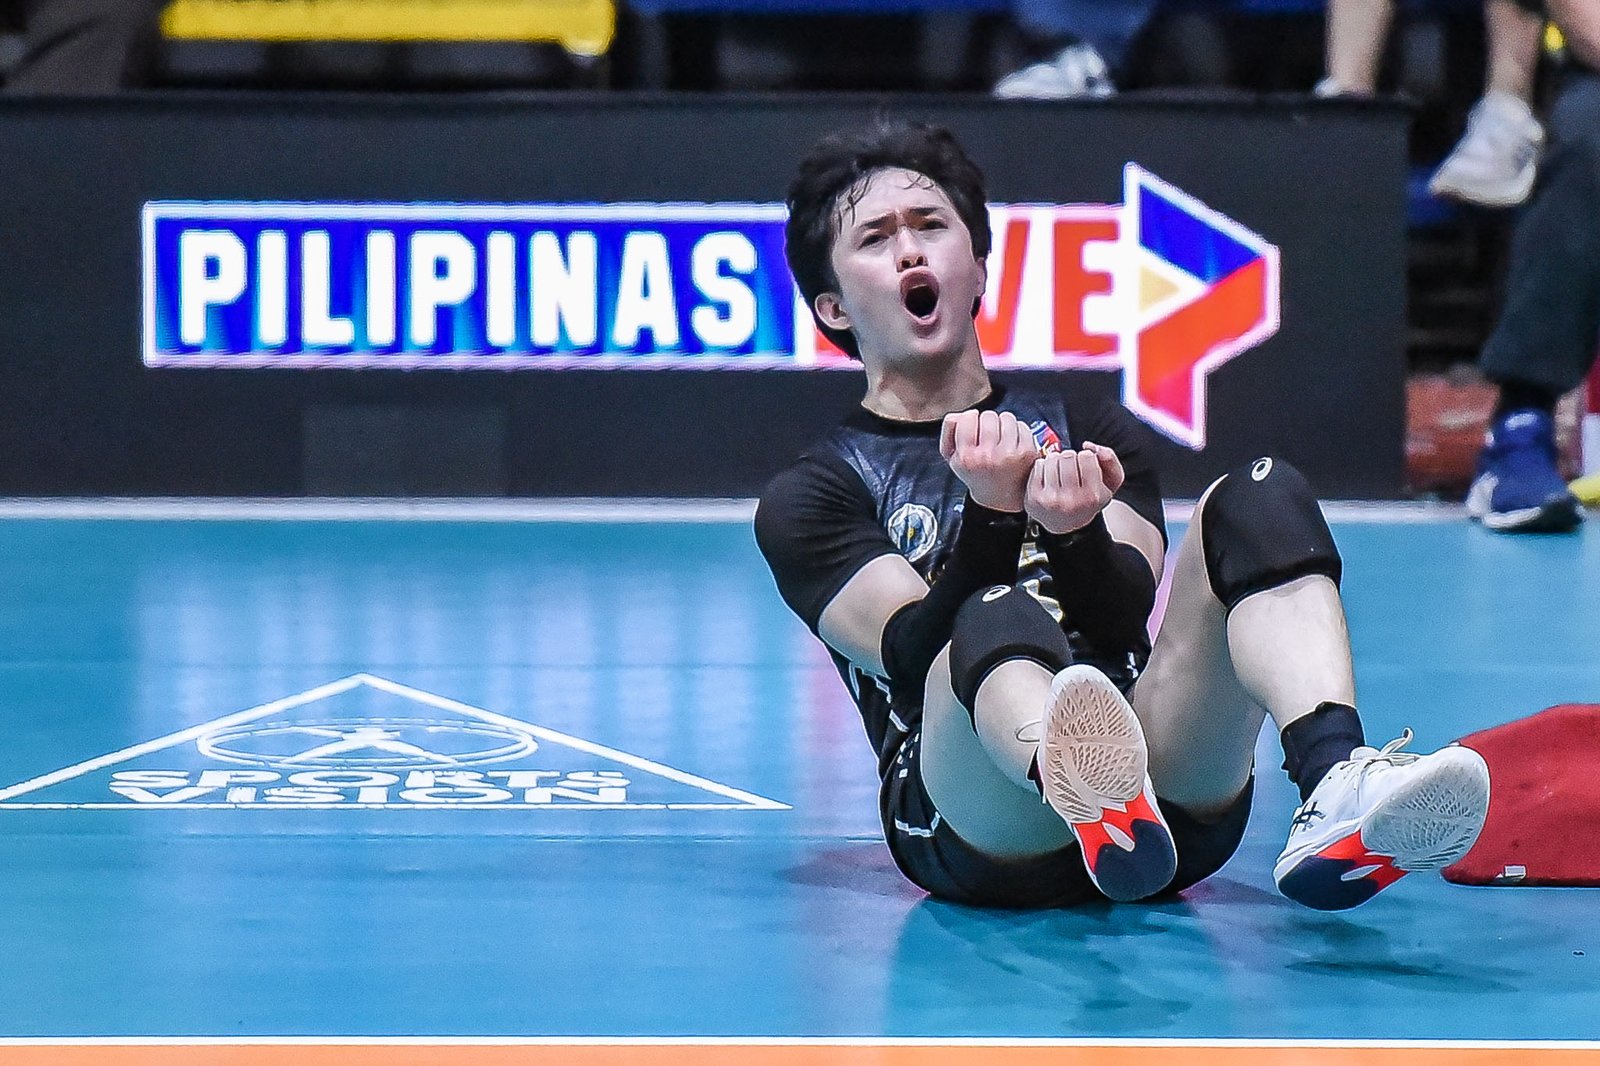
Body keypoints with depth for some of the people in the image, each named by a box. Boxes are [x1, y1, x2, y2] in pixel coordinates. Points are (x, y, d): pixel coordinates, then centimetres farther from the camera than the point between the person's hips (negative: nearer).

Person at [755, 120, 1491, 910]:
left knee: (1259, 500, -18)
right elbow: (917, 653, -2)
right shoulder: (811, 496, 18)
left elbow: (1133, 620, 7)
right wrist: (993, 515, -20)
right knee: (996, 617, -35)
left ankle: (1336, 791, -47)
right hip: (974, 828, -3)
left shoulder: (1090, 433, 27)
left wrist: (1077, 533, -15)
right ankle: (1089, 795, -72)